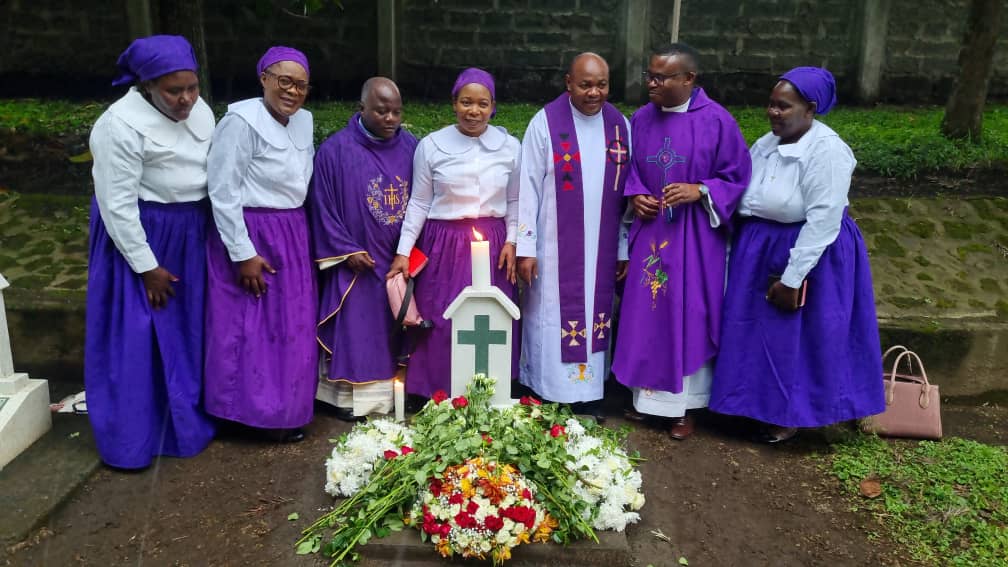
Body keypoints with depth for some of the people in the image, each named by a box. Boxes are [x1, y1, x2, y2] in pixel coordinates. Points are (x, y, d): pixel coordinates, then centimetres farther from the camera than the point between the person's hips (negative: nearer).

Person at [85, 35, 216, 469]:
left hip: (191, 235, 7)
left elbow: (213, 170, 10)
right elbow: (117, 204, -20)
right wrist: (147, 266, -17)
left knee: (188, 329, 15)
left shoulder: (198, 109, 1)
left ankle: (187, 416, 32)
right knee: (137, 338, 2)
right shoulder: (122, 125, -21)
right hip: (139, 235, -7)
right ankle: (130, 439, 18)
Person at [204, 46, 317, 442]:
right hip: (251, 237, -8)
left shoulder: (304, 121, 7)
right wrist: (243, 254, -18)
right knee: (253, 330, 1)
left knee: (292, 328, 15)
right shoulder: (242, 121, -16)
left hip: (293, 237, 8)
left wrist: (298, 233, 14)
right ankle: (257, 411, 16)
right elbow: (223, 193, -18)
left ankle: (286, 407, 30)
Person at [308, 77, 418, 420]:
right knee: (357, 333, 4)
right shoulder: (335, 150, -7)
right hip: (358, 263, -3)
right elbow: (323, 206, -5)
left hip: (403, 261, 3)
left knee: (396, 332, 11)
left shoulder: (411, 147, 2)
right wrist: (347, 250, -9)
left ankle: (397, 394, 24)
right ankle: (354, 399, 16)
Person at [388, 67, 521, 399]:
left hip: (492, 245, 1)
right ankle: (439, 396, 14)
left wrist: (512, 241, 1)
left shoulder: (510, 147, 4)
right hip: (444, 245, -1)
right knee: (441, 324, 0)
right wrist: (403, 251, -1)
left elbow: (515, 201, 11)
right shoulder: (431, 146, -1)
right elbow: (419, 203, 2)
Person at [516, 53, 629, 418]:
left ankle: (588, 392, 23)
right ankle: (548, 396, 16)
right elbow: (528, 188, -7)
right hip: (556, 248, -3)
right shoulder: (545, 124, -7)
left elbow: (625, 191, 7)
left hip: (600, 248, 4)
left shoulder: (620, 126, 5)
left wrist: (624, 248, 6)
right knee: (553, 318, 4)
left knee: (594, 314, 11)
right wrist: (525, 247, -11)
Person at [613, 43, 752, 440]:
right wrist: (635, 195, -5)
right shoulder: (641, 119, 3)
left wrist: (699, 191, -19)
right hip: (651, 230, 4)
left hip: (695, 237, -4)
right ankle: (647, 396, 26)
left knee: (688, 316, 3)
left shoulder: (717, 121, -10)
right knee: (645, 314, 9)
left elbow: (737, 177, -4)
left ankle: (684, 406, 18)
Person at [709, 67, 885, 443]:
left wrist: (792, 278, -21)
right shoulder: (765, 145, 5)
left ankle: (791, 415, 24)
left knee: (794, 335, 5)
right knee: (756, 330, 14)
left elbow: (823, 220, -21)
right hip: (757, 251, 7)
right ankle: (759, 403, 31)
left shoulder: (826, 150, -18)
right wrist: (744, 249, 4)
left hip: (809, 253, -7)